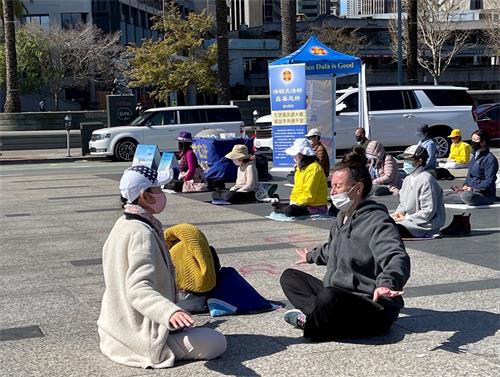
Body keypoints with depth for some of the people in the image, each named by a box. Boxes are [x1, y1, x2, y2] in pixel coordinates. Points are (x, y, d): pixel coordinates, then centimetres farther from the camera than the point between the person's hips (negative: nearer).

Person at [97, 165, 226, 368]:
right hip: (144, 338, -10)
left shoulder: (123, 225, 5)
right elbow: (138, 289, -36)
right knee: (217, 342, -9)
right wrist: (171, 312, -52)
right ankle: (154, 352, -7)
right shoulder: (142, 233, -25)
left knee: (186, 329, 33)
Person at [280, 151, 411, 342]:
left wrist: (386, 283, -55)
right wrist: (312, 256, 54)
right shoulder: (343, 218, 14)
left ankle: (310, 323, -9)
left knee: (329, 296, -41)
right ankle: (320, 316, -15)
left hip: (374, 307, -10)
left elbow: (398, 258, -34)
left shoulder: (377, 222, -17)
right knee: (289, 277, 10)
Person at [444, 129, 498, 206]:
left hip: (486, 194, -9)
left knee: (466, 196, -38)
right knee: (448, 195, -5)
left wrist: (472, 189, -18)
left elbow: (489, 182, -16)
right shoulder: (475, 157, 17)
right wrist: (465, 185, 2)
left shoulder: (490, 159, -11)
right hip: (471, 191, 9)